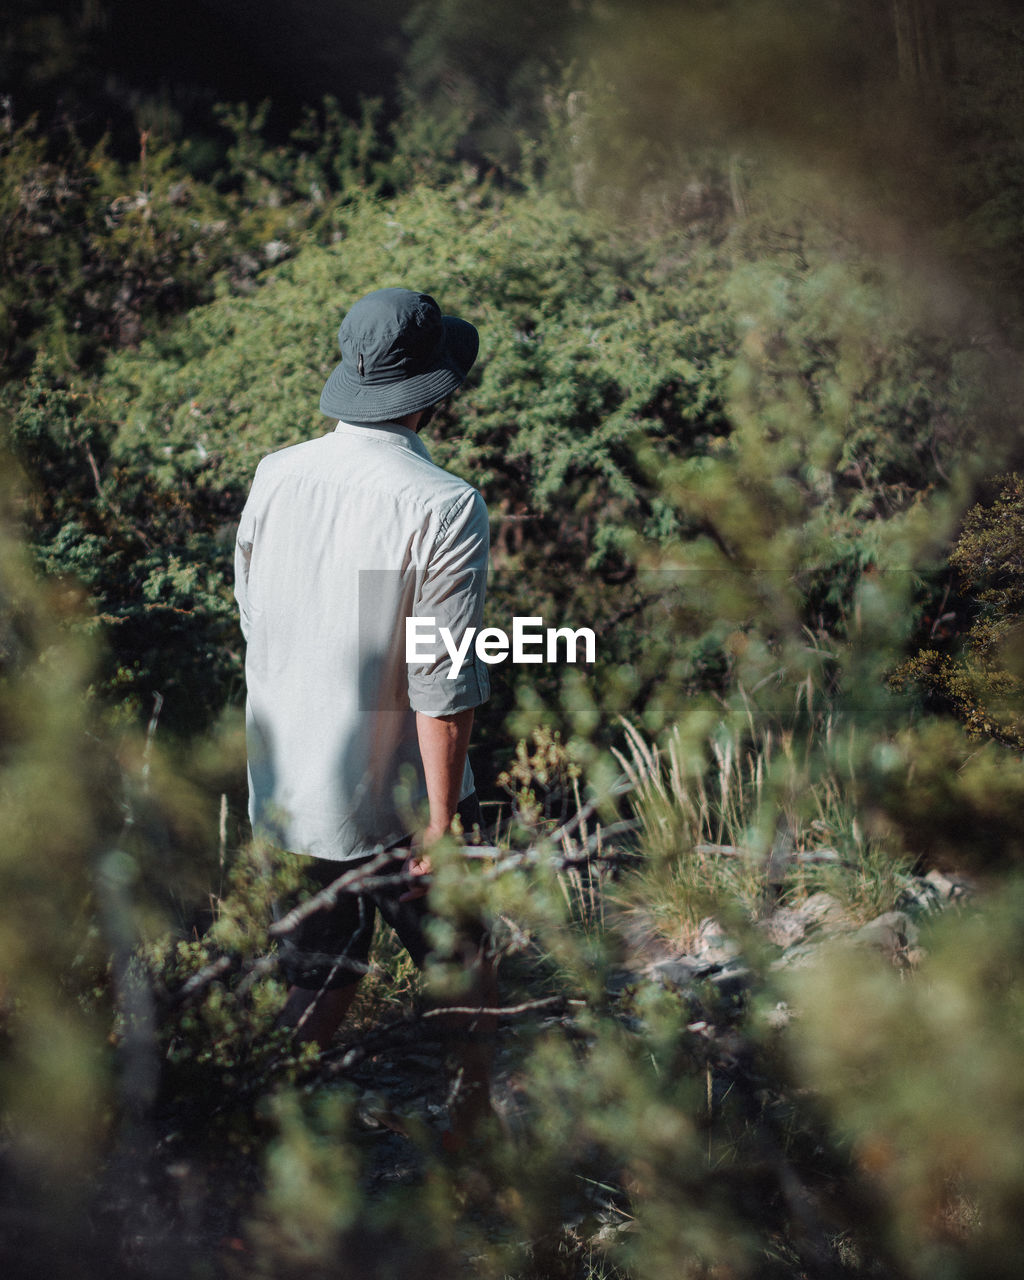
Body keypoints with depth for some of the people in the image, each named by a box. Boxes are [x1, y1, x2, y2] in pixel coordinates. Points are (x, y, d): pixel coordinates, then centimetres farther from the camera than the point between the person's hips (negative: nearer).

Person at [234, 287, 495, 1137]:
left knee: (319, 986, 18)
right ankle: (472, 1134, 30)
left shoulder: (275, 476, -2)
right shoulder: (445, 508, -20)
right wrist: (441, 829, -13)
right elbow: (444, 689, -21)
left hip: (284, 792, 5)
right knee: (463, 971, 17)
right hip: (390, 802, -5)